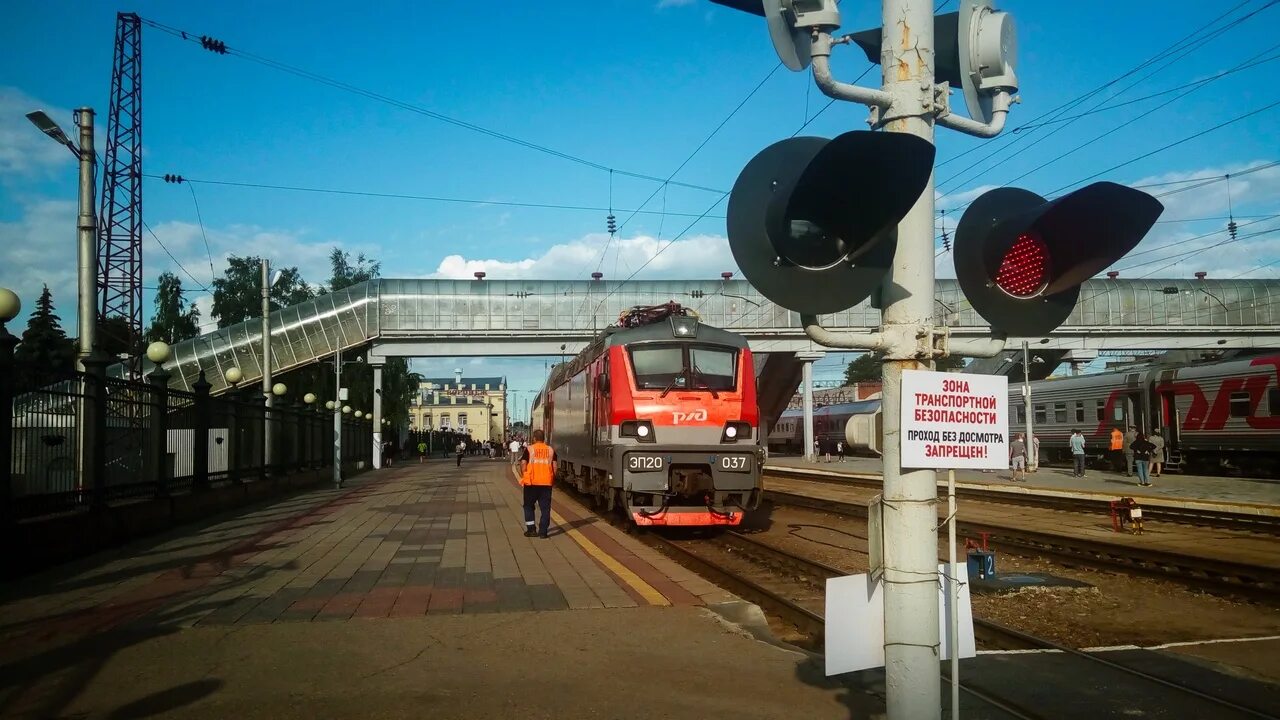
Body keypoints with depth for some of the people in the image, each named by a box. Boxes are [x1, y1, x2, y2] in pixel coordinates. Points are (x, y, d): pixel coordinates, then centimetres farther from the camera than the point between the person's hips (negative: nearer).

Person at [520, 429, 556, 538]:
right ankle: (543, 531, 3)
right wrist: (553, 478, 13)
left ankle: (530, 529, 9)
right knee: (545, 507, 7)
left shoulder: (529, 449, -1)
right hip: (546, 482, 2)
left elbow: (523, 464, -7)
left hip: (531, 482, -2)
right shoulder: (550, 450, 7)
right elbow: (554, 466, 4)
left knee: (528, 506, 13)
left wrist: (523, 476, 5)